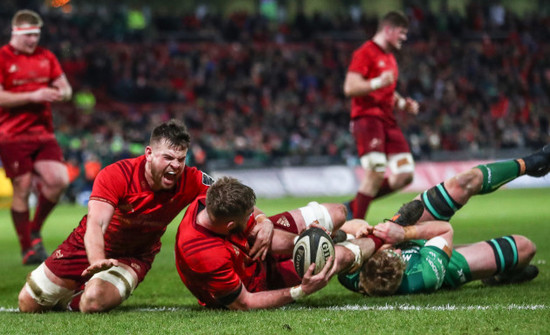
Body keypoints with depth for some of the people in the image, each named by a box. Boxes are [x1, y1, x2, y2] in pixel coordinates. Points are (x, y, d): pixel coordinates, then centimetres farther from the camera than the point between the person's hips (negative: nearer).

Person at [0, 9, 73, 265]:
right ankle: (27, 250, 8)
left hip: (44, 133, 5)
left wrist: (61, 93, -9)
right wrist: (33, 96, -20)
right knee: (22, 189, -4)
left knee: (59, 181, -9)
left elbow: (65, 87, 15)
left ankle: (35, 231, 14)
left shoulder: (46, 57, 12)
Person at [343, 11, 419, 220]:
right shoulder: (365, 53, -6)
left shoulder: (390, 58, 23)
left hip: (387, 120, 9)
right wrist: (377, 83, -28)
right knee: (376, 173, -19)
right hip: (367, 118, -9)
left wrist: (402, 104, 17)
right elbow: (350, 88, -16)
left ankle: (353, 206, 9)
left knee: (404, 175, -1)